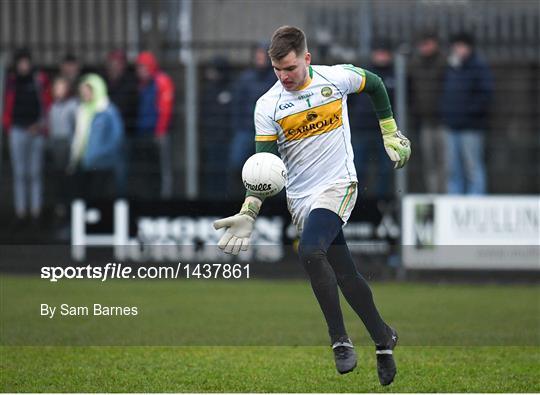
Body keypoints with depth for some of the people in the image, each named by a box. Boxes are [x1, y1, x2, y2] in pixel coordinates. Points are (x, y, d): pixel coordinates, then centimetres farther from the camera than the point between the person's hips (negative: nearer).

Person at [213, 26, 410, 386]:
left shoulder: (337, 77, -7)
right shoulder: (267, 106, -5)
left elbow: (375, 85, 14)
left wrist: (390, 133, 17)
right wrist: (248, 214, -18)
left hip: (338, 185, -3)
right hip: (300, 198, 3)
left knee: (310, 250, -28)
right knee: (346, 275, 6)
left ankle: (340, 340, -19)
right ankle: (384, 339, 25)